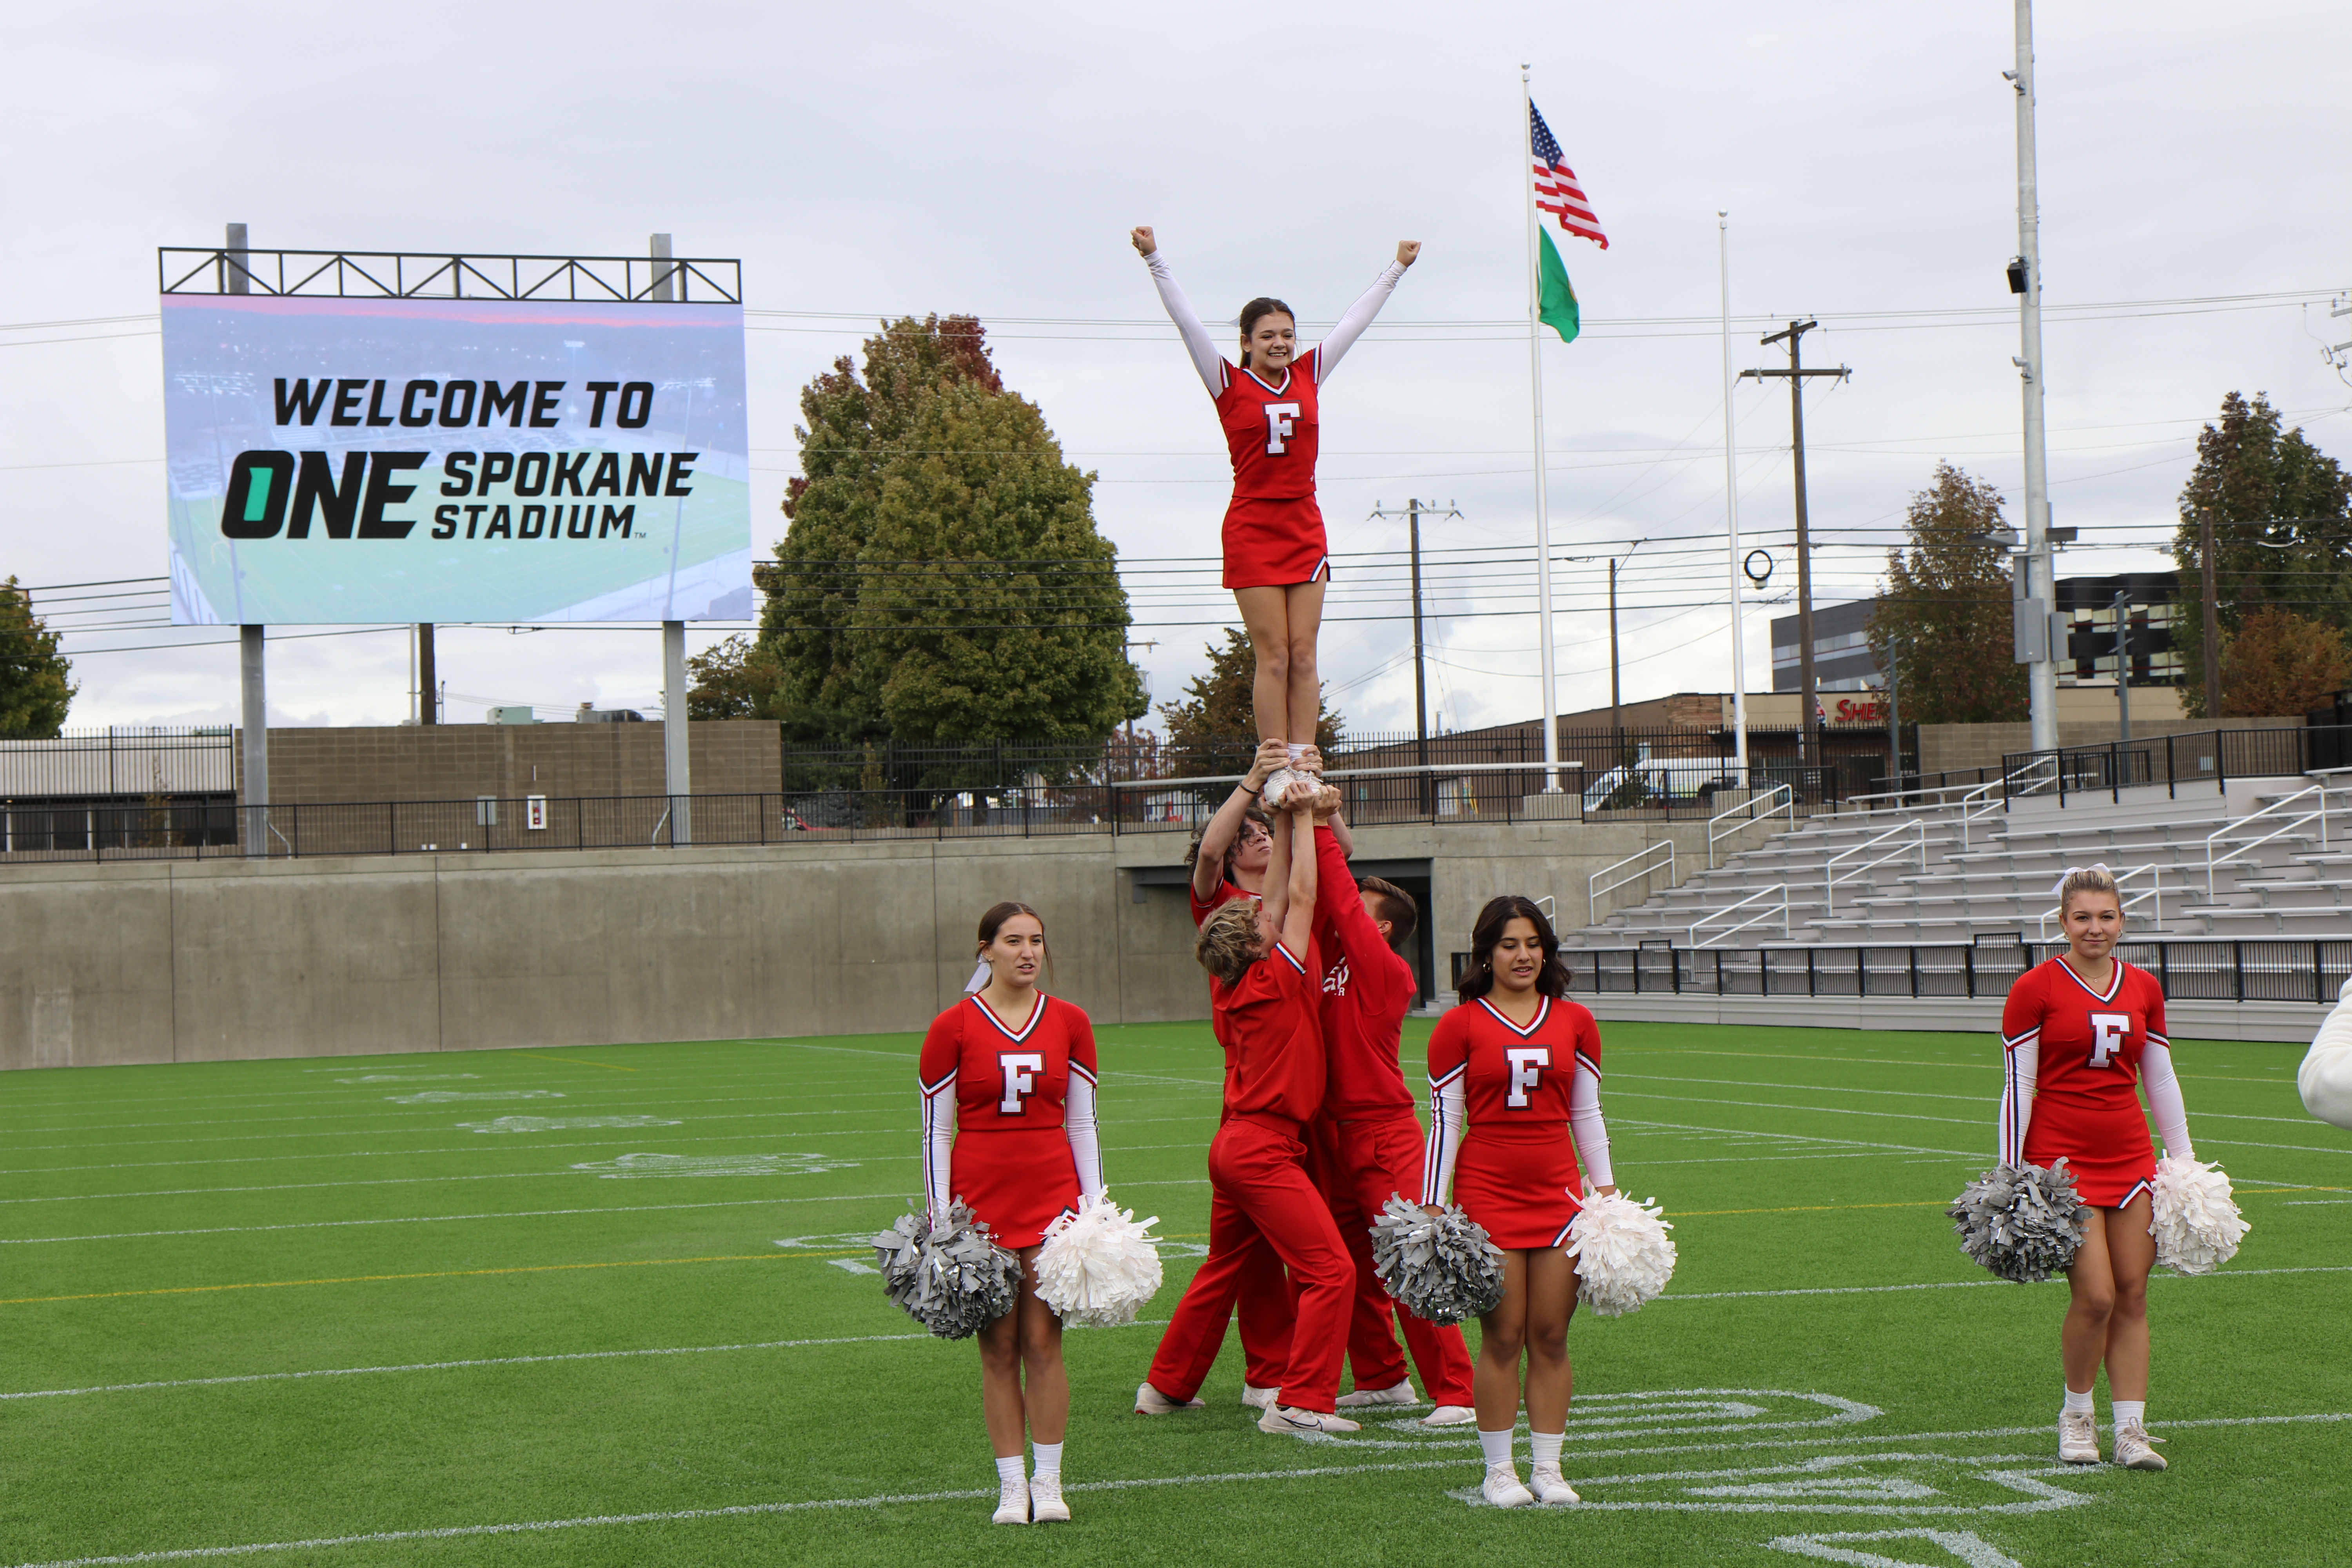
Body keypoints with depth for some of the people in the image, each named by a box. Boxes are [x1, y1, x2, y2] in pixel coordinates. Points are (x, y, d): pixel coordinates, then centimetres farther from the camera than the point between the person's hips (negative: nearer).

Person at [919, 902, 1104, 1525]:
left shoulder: (1070, 1023, 5)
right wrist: (940, 1224, -3)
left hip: (1053, 1197, 1)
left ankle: (1048, 1481, 7)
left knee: (1044, 1342, -1)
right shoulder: (952, 1028, -2)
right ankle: (1011, 1484, 9)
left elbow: (1082, 1123, 10)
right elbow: (936, 1131, 1)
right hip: (980, 1199, -1)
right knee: (998, 1347, 1)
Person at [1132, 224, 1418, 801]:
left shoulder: (1309, 376, 10)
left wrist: (1396, 270, 27)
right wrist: (1155, 261, -7)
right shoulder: (1229, 383, 0)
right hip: (1253, 530, -4)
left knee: (1303, 655, 1)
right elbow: (1186, 321, -3)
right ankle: (1277, 770, -3)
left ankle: (1303, 766, 2)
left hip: (1305, 528, 4)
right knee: (1273, 656, -6)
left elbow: (1356, 321, 18)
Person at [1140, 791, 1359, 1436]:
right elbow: (1301, 897, -8)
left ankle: (1166, 1385, 29)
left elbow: (1280, 899, 15)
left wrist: (1286, 826, 16)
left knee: (1221, 1272, 21)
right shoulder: (1276, 982, -13)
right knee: (1331, 1270, -9)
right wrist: (1301, 819, 1)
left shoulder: (1234, 991, 7)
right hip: (1265, 1148, -9)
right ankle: (1301, 1402, -14)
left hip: (1235, 1142, 9)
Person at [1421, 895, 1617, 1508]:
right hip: (1487, 1193, -3)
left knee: (1551, 1337, 3)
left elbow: (1587, 1114, 15)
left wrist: (1606, 1194, 12)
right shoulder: (1460, 1026, 0)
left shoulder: (1574, 1022, 9)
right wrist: (1432, 1209, -2)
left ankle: (1547, 1468, 10)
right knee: (1502, 1338, -3)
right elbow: (1444, 1121, 1)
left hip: (1559, 1193, 3)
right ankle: (1499, 1470, 6)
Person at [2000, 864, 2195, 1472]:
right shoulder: (2035, 989, -5)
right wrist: (2011, 1177, -6)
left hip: (2131, 1158, 5)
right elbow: (2017, 1085, -4)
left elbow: (2161, 1080, 16)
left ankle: (2131, 1431, 5)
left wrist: (2184, 1162, 15)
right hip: (2061, 1160, -4)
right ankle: (2076, 1414, 12)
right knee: (2095, 1296, -10)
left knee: (2133, 1294, 1)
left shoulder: (2143, 989, 9)